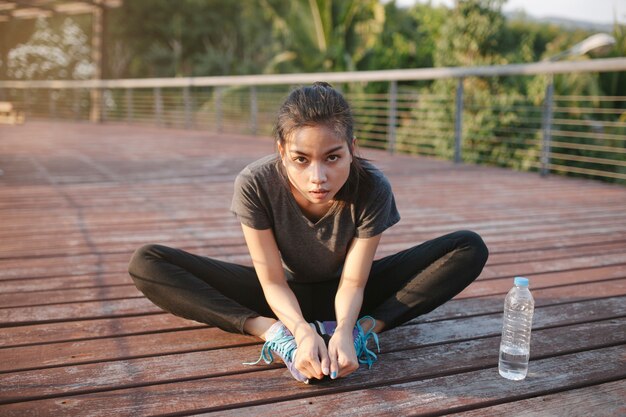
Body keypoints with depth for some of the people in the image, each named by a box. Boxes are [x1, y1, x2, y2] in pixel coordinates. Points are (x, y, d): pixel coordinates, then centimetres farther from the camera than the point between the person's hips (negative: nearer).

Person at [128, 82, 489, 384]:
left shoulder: (373, 189, -27)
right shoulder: (255, 184, -28)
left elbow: (352, 282, -21)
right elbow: (273, 281, -22)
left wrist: (343, 330, -42)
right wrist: (302, 331, -41)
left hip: (343, 294, 1)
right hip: (286, 296, 0)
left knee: (470, 249, -19)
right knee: (147, 263, -20)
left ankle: (365, 327, -28)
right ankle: (273, 331, -29)